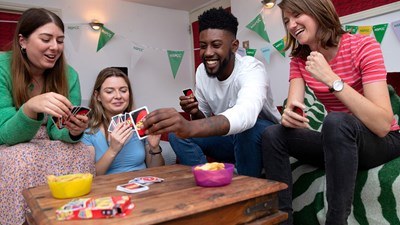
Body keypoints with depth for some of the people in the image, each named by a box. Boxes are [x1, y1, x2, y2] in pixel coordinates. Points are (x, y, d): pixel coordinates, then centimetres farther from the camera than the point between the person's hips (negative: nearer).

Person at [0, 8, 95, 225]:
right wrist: (30, 108, -40)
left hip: (45, 148, 3)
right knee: (26, 159, -33)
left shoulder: (68, 75, -8)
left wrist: (72, 131, -31)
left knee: (80, 152, -25)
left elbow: (56, 132, -7)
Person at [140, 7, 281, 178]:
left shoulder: (251, 69, -27)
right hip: (231, 138, 5)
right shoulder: (201, 71, -8)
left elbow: (245, 114, -49)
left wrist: (189, 127, -65)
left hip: (265, 137, -4)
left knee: (248, 129, -38)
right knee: (176, 133, -12)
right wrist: (195, 112, -24)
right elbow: (205, 119, 1)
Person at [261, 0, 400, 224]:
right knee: (273, 135, -15)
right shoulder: (299, 59, -2)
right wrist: (288, 116, -37)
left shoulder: (363, 46, -18)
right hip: (339, 141, 5)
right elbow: (293, 109, -13)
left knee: (336, 121, -36)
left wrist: (331, 79, -33)